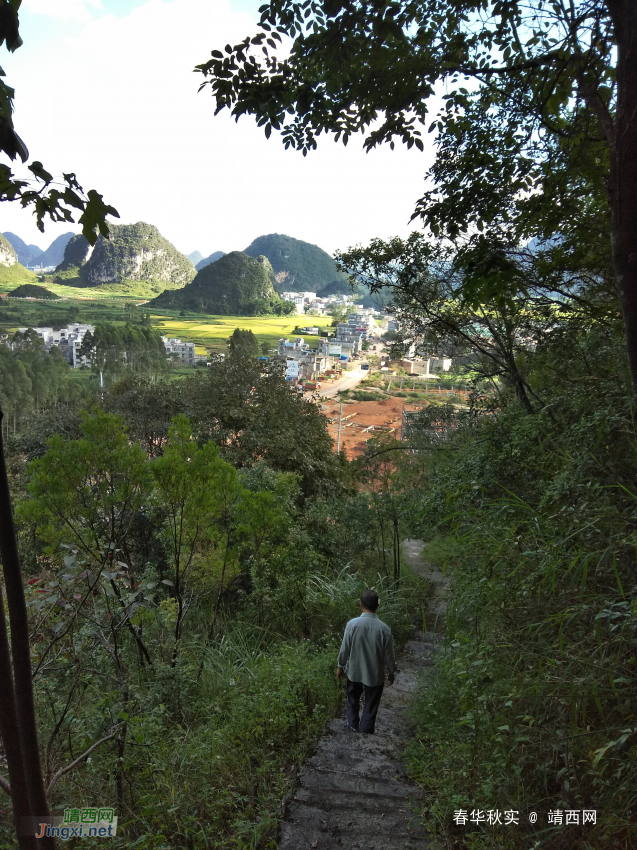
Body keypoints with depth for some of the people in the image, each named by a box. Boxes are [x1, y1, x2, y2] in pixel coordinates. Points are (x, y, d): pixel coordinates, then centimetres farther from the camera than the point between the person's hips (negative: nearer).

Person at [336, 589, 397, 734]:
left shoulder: (352, 624, -20)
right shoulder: (384, 628, -21)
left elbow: (345, 649, -10)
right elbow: (389, 655, -10)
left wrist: (340, 666, 7)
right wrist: (391, 672, 7)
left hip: (354, 671, 2)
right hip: (375, 674, -2)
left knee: (353, 698, 29)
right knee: (370, 705, 19)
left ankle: (353, 724, 46)